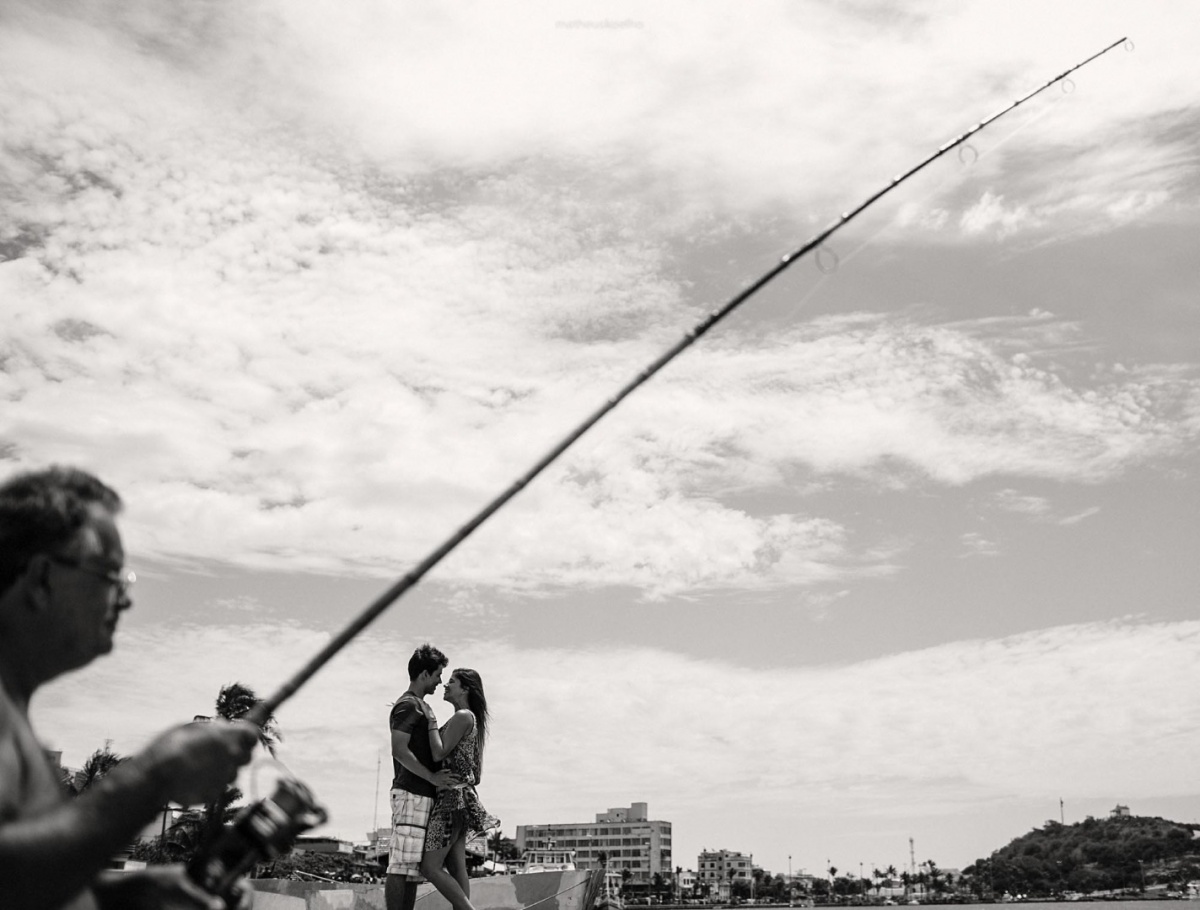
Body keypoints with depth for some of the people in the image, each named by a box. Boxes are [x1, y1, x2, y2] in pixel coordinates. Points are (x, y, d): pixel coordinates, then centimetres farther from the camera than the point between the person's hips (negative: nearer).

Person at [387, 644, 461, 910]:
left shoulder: (421, 706, 23)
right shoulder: (408, 705, -8)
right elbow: (399, 750, -18)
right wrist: (432, 777, -18)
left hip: (423, 794, 10)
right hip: (411, 793, -10)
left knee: (413, 867, 8)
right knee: (401, 865, -10)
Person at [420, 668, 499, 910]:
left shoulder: (463, 716, -12)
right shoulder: (468, 719, 18)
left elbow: (438, 753, -19)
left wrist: (431, 720, -11)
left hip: (452, 796, -10)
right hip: (458, 797, 10)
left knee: (430, 867, -8)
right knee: (457, 868, 5)